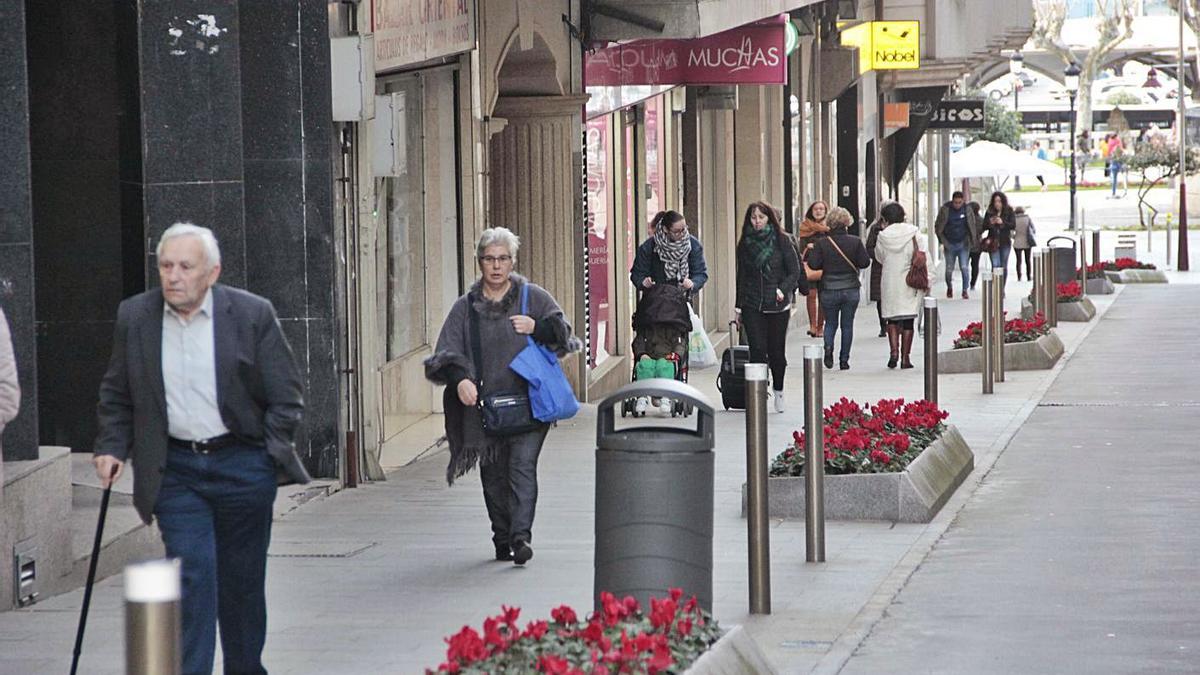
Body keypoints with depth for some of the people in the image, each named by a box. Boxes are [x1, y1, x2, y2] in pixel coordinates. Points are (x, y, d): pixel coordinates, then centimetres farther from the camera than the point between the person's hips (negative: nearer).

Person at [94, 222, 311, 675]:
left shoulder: (252, 314, -5)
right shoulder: (134, 317, 1)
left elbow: (287, 395, 0)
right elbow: (116, 395, 13)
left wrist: (272, 453, -7)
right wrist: (111, 447, 1)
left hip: (243, 467, 0)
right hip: (175, 471, 0)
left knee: (242, 580, 10)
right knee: (192, 572, -11)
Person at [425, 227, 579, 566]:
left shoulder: (533, 297, 7)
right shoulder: (465, 307, 9)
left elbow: (563, 330, 11)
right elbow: (447, 351, 3)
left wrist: (536, 328, -9)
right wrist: (460, 379, -17)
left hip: (527, 402, -2)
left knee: (522, 466, -14)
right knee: (493, 474, 6)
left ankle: (521, 535, -21)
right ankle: (502, 538, 17)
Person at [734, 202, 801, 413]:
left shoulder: (781, 241, -1)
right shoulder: (745, 243, 7)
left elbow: (795, 271, -1)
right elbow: (741, 277, 13)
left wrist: (783, 289, -18)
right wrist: (739, 308, 13)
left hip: (777, 306, -1)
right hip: (752, 306, 1)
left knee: (777, 351, 7)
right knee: (757, 350, -9)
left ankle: (778, 391, 26)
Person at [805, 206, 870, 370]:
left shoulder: (822, 243, -7)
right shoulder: (855, 242, -6)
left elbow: (813, 264, -10)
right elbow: (865, 263, -6)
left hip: (829, 290, 0)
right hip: (851, 289, 0)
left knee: (831, 322, 15)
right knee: (847, 325, 9)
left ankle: (828, 346, -12)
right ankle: (844, 359, 7)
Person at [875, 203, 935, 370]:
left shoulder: (884, 236, -4)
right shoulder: (914, 234, -5)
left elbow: (879, 256, 12)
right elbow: (924, 257, -5)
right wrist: (928, 280, 0)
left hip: (890, 282, 0)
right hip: (910, 281, 0)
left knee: (892, 318, 11)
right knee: (908, 320, 5)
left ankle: (894, 351, -8)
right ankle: (905, 357, 4)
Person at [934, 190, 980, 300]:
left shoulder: (968, 210, -3)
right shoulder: (945, 210, -6)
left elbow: (973, 226, 4)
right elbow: (938, 226, 1)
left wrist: (972, 241, -4)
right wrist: (942, 241, -6)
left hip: (963, 244, 0)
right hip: (949, 244, 0)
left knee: (964, 268, -8)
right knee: (949, 269, 8)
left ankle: (965, 290, 3)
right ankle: (949, 288, 31)